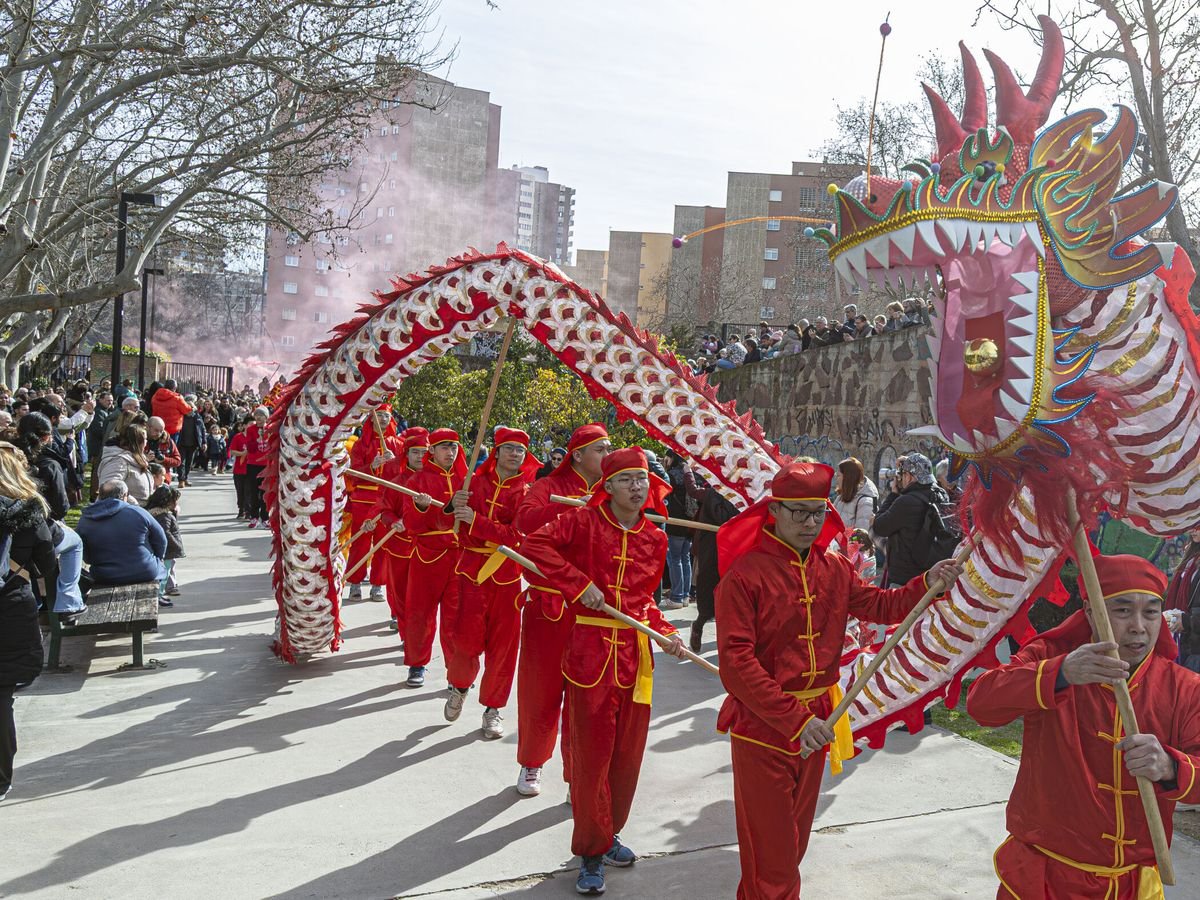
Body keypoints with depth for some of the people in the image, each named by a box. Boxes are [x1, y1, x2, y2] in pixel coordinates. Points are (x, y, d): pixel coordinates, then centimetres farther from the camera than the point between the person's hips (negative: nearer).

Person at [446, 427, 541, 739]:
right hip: (473, 569, 0)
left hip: (508, 574, 0)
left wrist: (476, 520, -22)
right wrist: (455, 507, -21)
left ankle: (493, 707, 21)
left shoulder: (527, 490, 0)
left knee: (503, 643, 4)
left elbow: (518, 535, -13)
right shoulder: (476, 482, 4)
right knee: (467, 637, -7)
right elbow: (460, 529, 1)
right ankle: (460, 685, 25)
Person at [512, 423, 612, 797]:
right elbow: (525, 521, -23)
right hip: (549, 608, -2)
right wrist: (573, 505, -29)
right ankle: (531, 763, 33)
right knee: (541, 691, 10)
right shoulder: (550, 487, -4)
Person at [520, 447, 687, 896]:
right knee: (591, 754, 2)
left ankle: (607, 834, 36)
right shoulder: (584, 521, -7)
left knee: (627, 753, 14)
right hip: (590, 650, -5)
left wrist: (666, 632, 0)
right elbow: (534, 545, -17)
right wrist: (580, 583, -21)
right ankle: (592, 851, 19)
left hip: (636, 652, 5)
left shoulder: (655, 539, 8)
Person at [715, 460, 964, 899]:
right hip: (762, 727, -6)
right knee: (769, 854, 4)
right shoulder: (744, 574, -17)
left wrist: (927, 584, -9)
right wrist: (796, 719, -24)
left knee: (795, 840, 22)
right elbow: (736, 662, -21)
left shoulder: (835, 569, 2)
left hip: (816, 721, 6)